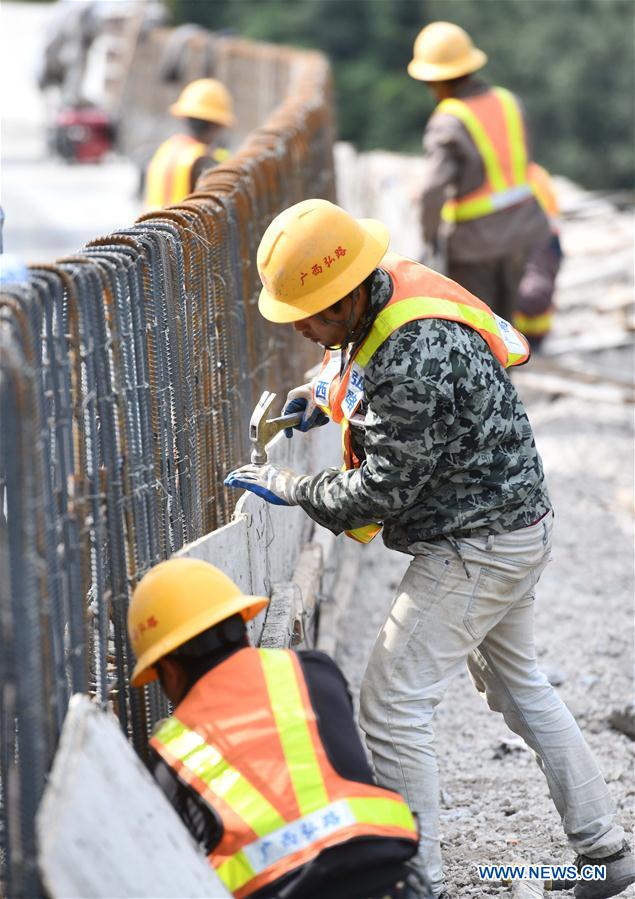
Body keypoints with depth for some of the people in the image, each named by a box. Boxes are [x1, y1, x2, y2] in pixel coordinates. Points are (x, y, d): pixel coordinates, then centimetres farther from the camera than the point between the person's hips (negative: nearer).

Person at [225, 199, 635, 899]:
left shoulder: (415, 356, -31)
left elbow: (384, 489, -24)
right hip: (512, 526, 11)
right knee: (516, 685, 22)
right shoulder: (390, 291, 0)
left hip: (477, 547, -11)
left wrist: (288, 488, -11)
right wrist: (326, 388, 10)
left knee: (392, 709, -8)